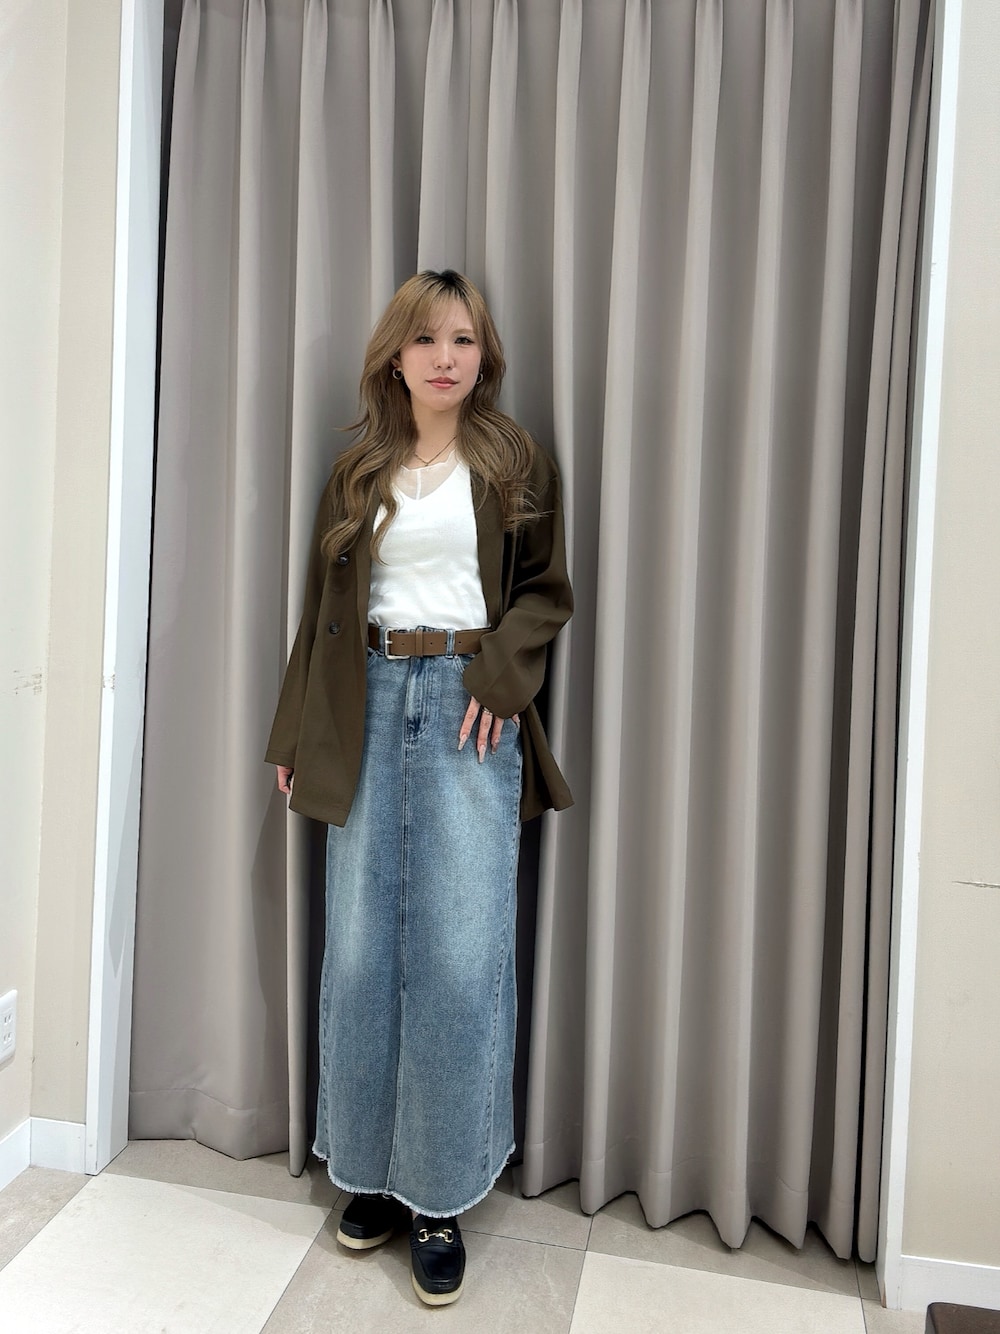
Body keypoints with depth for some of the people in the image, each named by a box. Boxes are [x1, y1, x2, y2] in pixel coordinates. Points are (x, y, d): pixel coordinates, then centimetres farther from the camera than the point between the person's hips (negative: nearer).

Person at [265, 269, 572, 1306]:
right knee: (361, 949, 5)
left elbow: (546, 591, 6)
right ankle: (371, 1171, 23)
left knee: (461, 956, -4)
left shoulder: (517, 465, 6)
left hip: (469, 708, -2)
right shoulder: (359, 471, 12)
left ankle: (441, 1196, 13)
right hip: (372, 705, 3)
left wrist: (499, 673, -12)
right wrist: (296, 735, 10)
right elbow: (325, 606, 12)